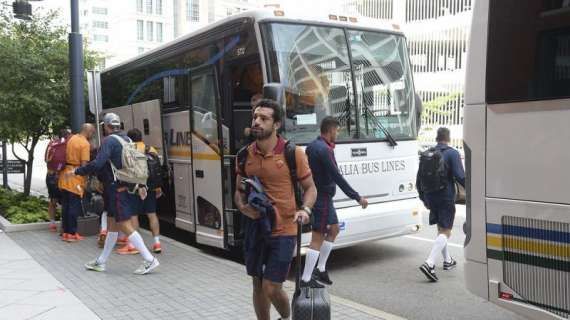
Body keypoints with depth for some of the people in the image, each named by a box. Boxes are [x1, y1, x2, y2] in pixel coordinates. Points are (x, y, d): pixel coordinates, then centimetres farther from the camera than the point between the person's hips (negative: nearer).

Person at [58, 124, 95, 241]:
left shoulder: (72, 138, 11)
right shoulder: (85, 144, -13)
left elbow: (68, 155, 17)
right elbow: (84, 164, -18)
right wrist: (85, 181, -10)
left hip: (65, 175, 8)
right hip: (75, 178, -8)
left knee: (65, 205, 12)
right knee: (74, 206, -1)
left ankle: (65, 232, 19)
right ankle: (72, 233, 3)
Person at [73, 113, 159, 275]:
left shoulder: (109, 140, -12)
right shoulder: (127, 140, 14)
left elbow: (98, 163, -23)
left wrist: (77, 172, -12)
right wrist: (140, 185, 19)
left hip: (117, 189, -9)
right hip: (128, 187, 9)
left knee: (125, 226, -6)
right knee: (112, 224, 15)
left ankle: (150, 260, -6)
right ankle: (101, 262, 25)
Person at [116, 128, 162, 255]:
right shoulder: (152, 150, 11)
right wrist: (158, 188, 19)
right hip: (151, 187, 5)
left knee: (133, 215, 1)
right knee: (152, 214, 12)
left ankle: (132, 245, 2)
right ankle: (157, 243, 14)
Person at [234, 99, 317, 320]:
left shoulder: (292, 153, -10)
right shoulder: (245, 155, 2)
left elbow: (310, 188, 0)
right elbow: (239, 191, 11)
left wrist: (305, 209, -19)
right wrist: (243, 207, -10)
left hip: (283, 232, -4)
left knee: (272, 289, -3)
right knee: (258, 285, 15)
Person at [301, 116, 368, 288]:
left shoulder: (312, 146, 10)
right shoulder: (324, 150, -20)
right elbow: (337, 177, -23)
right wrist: (357, 197, -20)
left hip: (314, 194, 10)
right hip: (322, 197, -10)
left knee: (334, 229, 20)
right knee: (318, 238, -5)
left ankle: (321, 268, 24)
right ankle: (306, 279, 0)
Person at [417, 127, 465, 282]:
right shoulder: (452, 153, -8)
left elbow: (419, 178, 14)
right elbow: (460, 176, -16)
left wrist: (423, 198, 24)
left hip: (430, 197, 6)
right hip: (446, 197, -6)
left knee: (441, 228, 21)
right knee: (445, 231, -5)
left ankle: (447, 260, 33)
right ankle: (429, 264, -21)